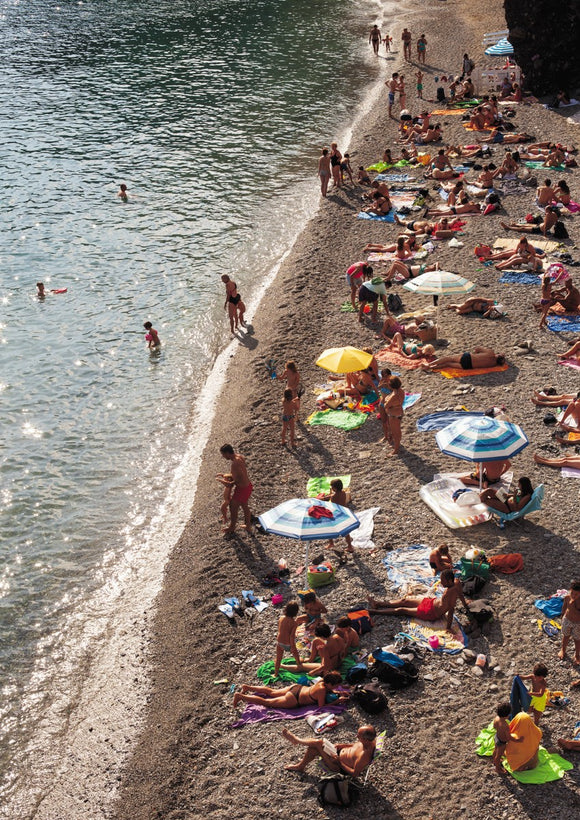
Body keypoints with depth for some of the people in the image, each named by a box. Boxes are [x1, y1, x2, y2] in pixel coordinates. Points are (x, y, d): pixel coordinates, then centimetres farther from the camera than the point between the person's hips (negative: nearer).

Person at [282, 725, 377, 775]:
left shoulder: (364, 755, -37)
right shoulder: (369, 740, -12)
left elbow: (354, 774, -29)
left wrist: (339, 762, -22)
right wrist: (341, 745, -1)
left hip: (341, 767, -8)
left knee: (318, 743, -13)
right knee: (313, 749, 4)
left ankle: (296, 740, 13)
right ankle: (301, 766, 29)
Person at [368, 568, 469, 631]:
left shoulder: (452, 591, -36)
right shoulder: (456, 583, -9)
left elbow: (451, 609, -36)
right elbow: (461, 596, 9)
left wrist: (448, 627, -36)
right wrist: (466, 606, 28)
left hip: (432, 613, -9)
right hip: (432, 602, 9)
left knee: (401, 610, 2)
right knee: (404, 601, 16)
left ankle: (374, 611, 15)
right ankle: (377, 604, 30)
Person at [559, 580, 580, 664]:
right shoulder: (567, 597, -20)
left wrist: (572, 607, -42)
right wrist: (563, 616, 16)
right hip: (567, 620, 3)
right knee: (566, 636, 26)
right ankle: (563, 650, 54)